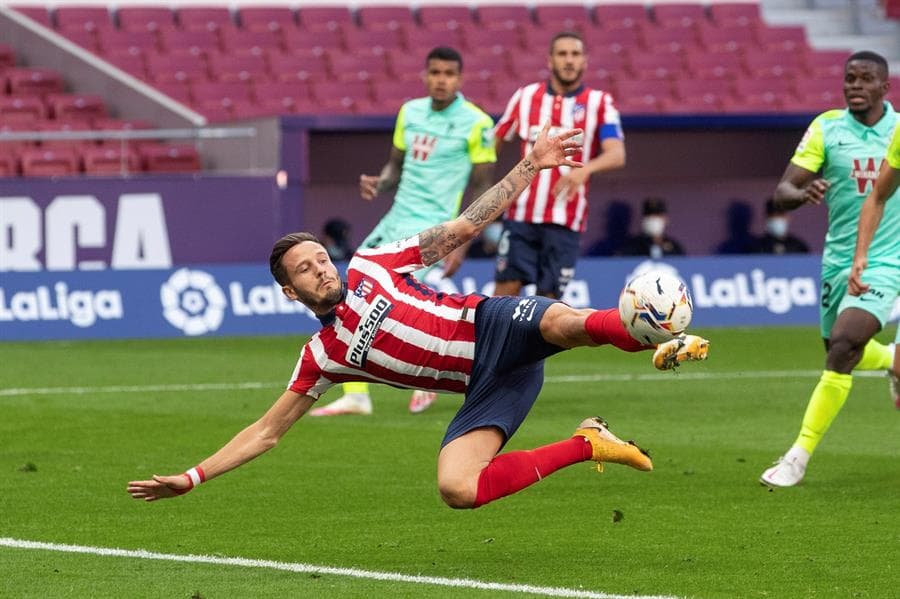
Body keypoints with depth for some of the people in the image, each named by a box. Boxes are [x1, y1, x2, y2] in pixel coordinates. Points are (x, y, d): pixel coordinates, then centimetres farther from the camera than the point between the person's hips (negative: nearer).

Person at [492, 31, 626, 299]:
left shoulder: (600, 103, -1)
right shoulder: (526, 96, 7)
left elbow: (617, 154, -15)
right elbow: (493, 142, 16)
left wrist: (585, 169, -35)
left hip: (566, 222, -1)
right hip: (522, 214, 1)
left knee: (548, 295, 0)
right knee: (507, 286, -7)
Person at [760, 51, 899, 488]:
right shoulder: (826, 128, -3)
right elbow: (781, 191, -10)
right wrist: (804, 193, -31)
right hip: (838, 260, 3)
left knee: (842, 346, -22)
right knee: (841, 351, 16)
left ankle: (799, 457, -16)